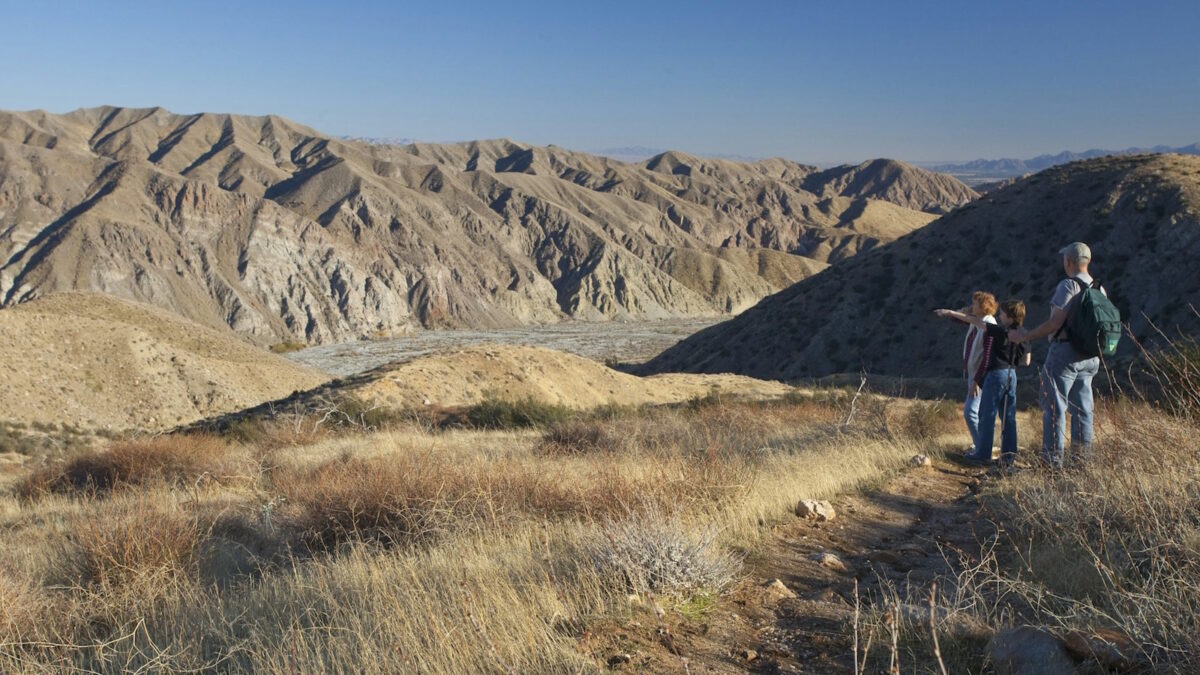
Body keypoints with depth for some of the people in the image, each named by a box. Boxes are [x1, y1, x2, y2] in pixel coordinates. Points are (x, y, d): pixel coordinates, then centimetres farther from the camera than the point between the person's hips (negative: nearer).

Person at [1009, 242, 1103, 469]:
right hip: (1090, 357, 8)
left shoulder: (1068, 285, -13)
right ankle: (1082, 459, 16)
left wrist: (1026, 336, -11)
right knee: (1082, 408, 12)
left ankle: (1053, 459, -5)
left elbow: (1056, 323, -20)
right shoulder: (1099, 289, 10)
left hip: (1065, 351, -8)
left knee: (1054, 406, -4)